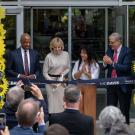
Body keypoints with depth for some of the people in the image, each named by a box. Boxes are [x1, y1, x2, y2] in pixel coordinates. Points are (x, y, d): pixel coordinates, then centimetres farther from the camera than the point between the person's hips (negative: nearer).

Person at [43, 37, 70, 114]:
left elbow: (68, 68, 13)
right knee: (53, 103, -3)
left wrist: (63, 73, -7)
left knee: (63, 102, 2)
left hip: (62, 81, 3)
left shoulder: (66, 55, 0)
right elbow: (45, 73, -4)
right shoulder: (49, 57, -9)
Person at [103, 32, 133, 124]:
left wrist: (112, 63, -28)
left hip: (123, 85, -5)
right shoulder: (110, 50, 7)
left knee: (124, 110, 2)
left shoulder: (127, 51, -10)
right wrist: (105, 63, -15)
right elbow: (104, 68, 8)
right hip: (111, 84, 5)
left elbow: (126, 67, -22)